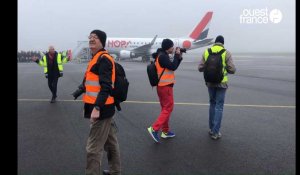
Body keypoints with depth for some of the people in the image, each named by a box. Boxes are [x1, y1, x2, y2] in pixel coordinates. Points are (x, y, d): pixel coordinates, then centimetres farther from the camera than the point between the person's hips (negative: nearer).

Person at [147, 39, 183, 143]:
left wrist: (179, 57, 7)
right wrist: (177, 55, -9)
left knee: (165, 108, 14)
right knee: (168, 108, -7)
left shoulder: (162, 56, 17)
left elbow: (173, 67, 17)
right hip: (165, 86, -10)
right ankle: (154, 128, -12)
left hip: (162, 86, 10)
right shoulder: (163, 56, -16)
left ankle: (165, 131, 21)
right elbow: (173, 67, -20)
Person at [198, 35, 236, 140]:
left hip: (210, 82, 3)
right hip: (221, 83, -3)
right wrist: (224, 69, 12)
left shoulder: (206, 52, 1)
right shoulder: (226, 53, -7)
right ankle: (215, 132, 6)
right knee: (219, 106, 4)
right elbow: (232, 70, -8)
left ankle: (211, 129, 25)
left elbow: (200, 68, 1)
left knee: (212, 104, 19)